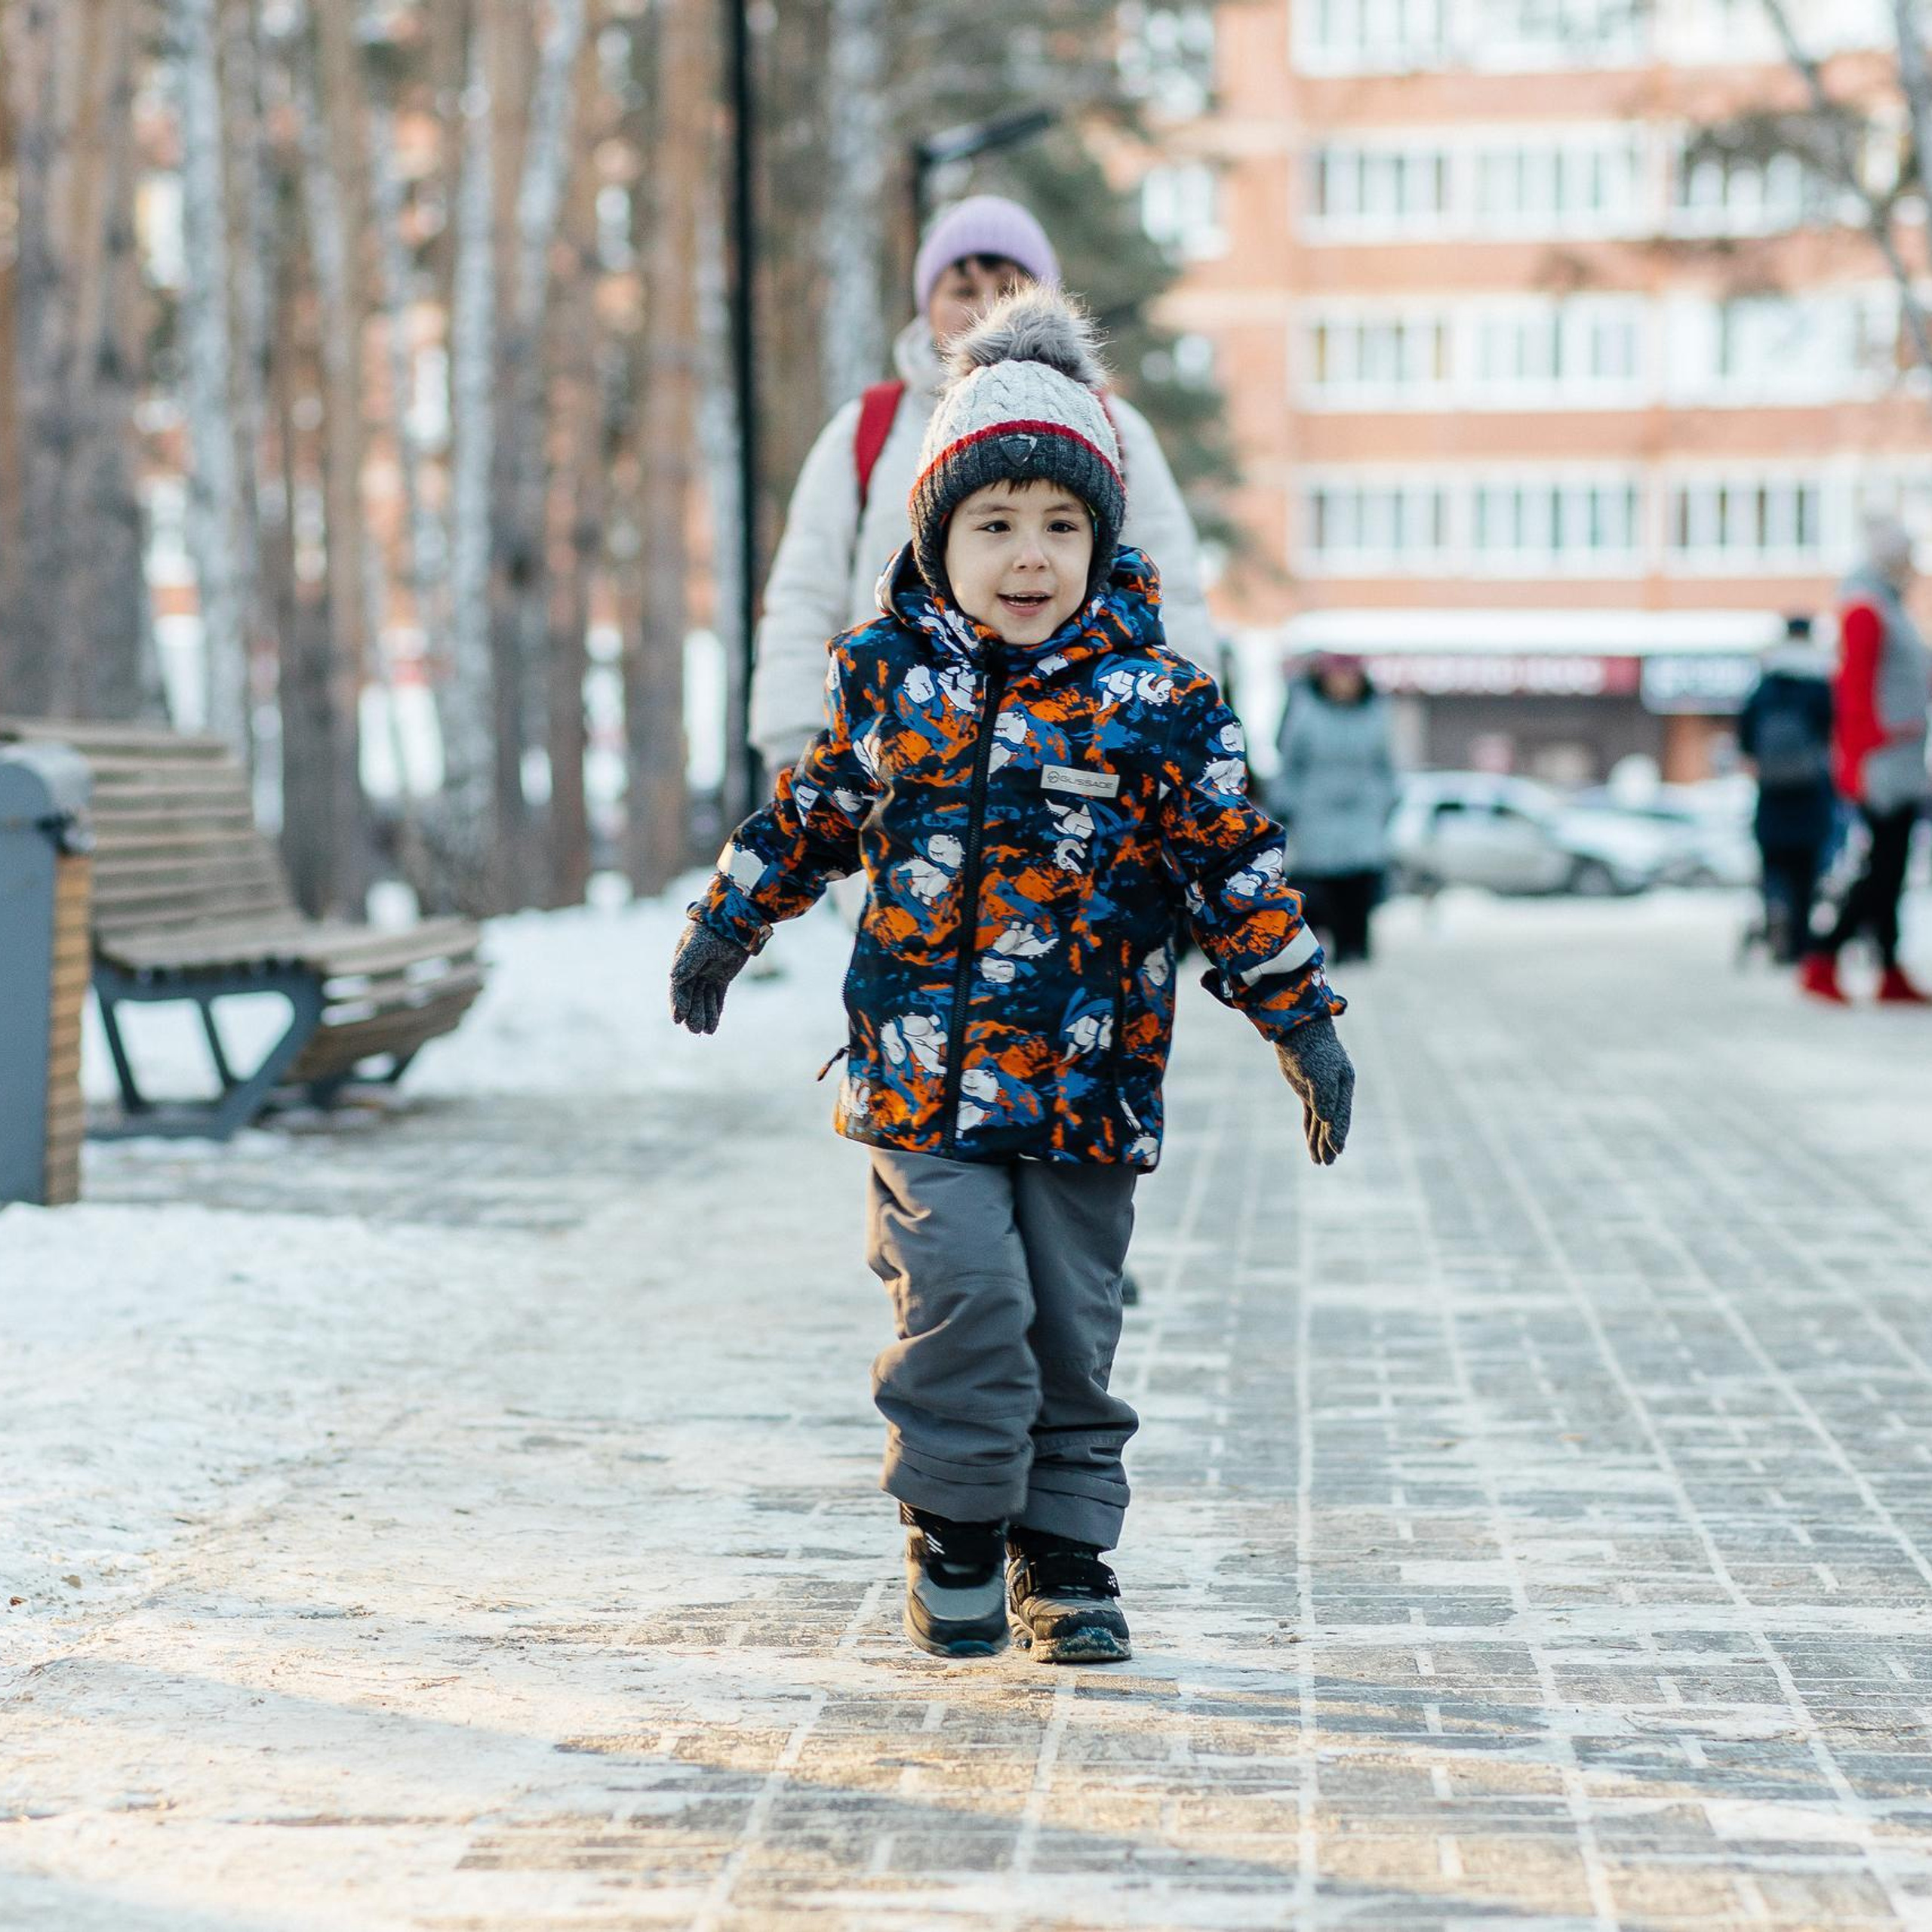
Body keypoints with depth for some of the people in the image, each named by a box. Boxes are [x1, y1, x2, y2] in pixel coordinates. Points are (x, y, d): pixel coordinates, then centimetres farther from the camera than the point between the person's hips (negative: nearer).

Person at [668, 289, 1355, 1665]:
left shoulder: (1156, 701, -3)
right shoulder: (888, 673, 3)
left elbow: (1236, 870, 1)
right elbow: (818, 809, 19)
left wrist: (1305, 1023, 0)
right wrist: (730, 921, 26)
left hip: (1085, 1083, 0)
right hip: (919, 1071, 0)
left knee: (1072, 1321, 5)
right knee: (965, 1293, -13)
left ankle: (1066, 1552, 22)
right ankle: (954, 1530, 7)